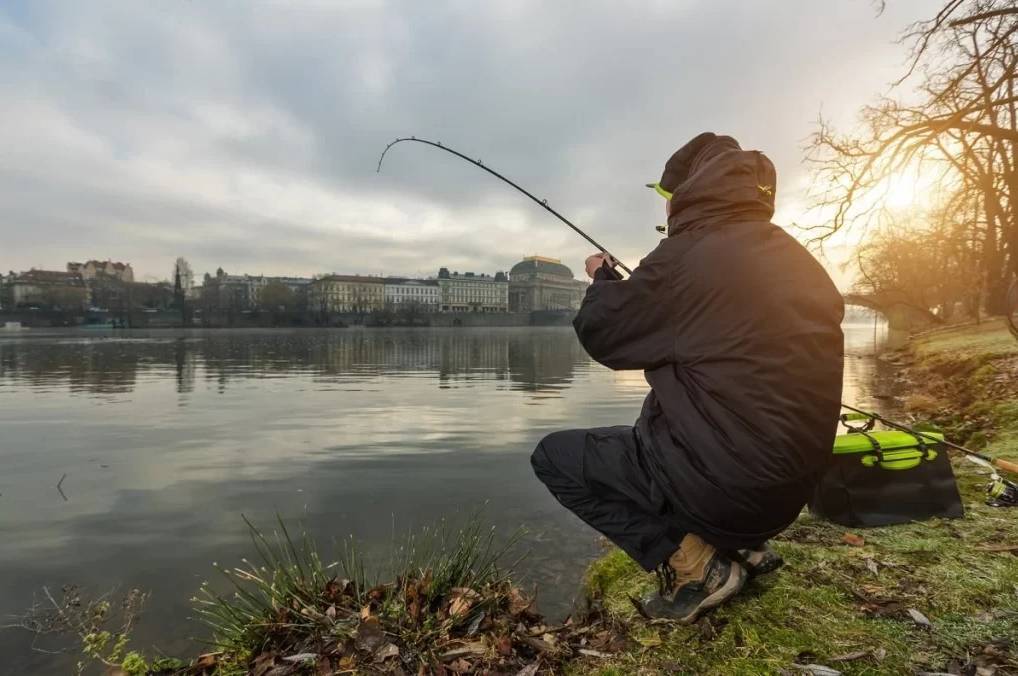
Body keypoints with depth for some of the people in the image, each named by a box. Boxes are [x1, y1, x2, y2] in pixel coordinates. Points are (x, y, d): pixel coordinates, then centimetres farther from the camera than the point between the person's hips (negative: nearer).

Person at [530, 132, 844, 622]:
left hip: (723, 481, -8)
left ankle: (693, 565, -2)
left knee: (554, 457, 6)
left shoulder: (689, 254, -15)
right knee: (652, 427, 32)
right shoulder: (799, 262, 7)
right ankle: (739, 546, 17)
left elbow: (600, 334, -6)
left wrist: (603, 280, 14)